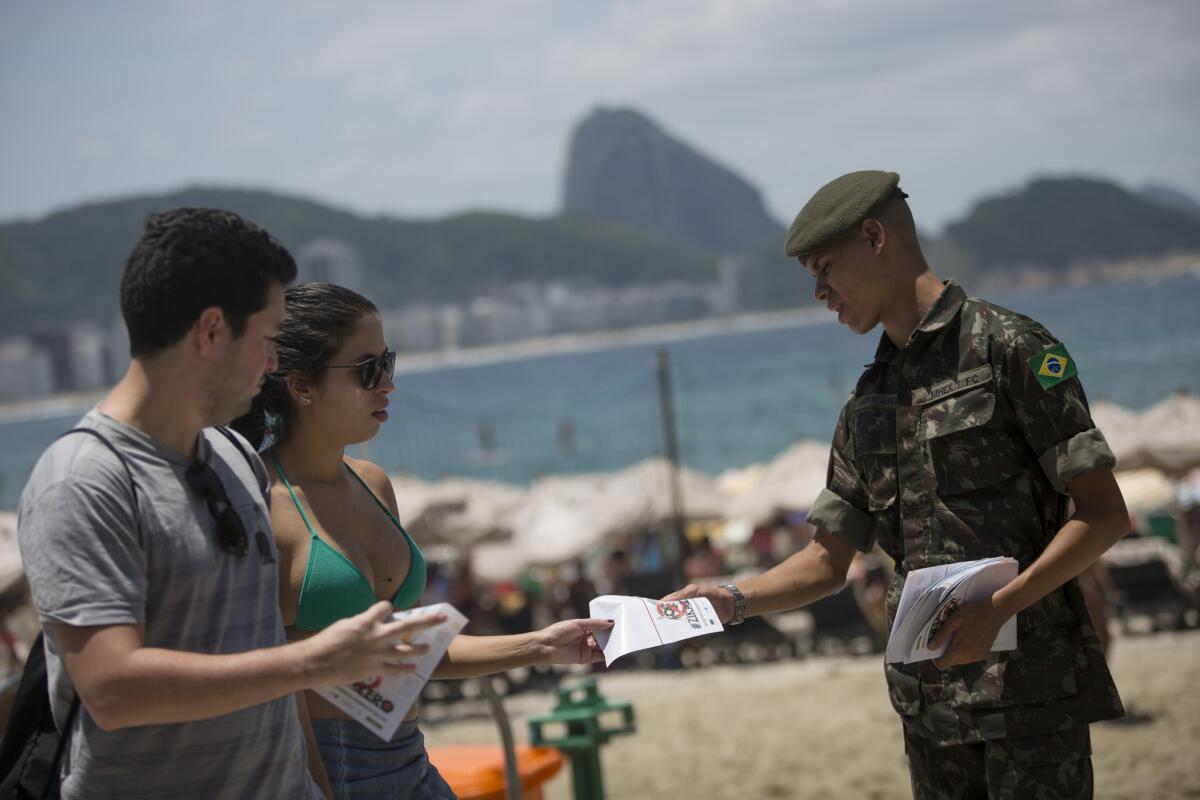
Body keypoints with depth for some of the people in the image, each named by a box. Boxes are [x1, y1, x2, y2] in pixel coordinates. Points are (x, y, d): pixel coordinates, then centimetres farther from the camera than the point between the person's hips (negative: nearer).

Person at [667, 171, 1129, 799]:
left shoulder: (1008, 347, -5)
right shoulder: (868, 404, 16)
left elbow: (1104, 513, -9)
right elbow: (828, 562, 17)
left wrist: (999, 607, -20)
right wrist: (733, 601, 0)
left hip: (1031, 682, -6)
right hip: (930, 697, 6)